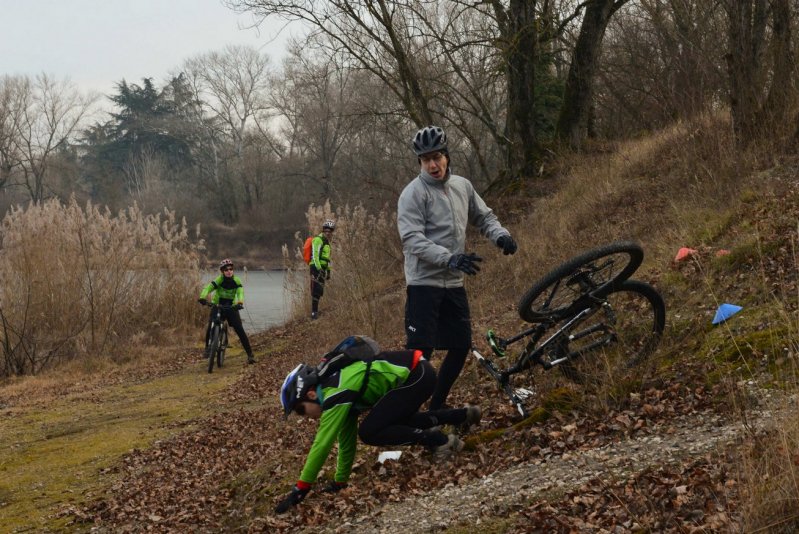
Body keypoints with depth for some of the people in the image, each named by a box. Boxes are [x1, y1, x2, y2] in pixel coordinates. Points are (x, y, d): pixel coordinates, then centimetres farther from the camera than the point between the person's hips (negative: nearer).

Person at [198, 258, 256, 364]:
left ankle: (250, 354, -4)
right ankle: (207, 347, 10)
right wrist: (202, 297, -52)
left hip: (231, 308, 1)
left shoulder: (236, 281, -14)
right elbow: (208, 288, -32)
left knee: (240, 330, -11)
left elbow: (240, 292, -29)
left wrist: (240, 303, -51)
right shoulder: (219, 280, -18)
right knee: (210, 327, -18)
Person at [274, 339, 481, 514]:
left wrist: (300, 490, -11)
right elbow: (346, 440, 22)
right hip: (417, 371, 10)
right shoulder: (341, 389, 13)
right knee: (394, 421, 30)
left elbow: (322, 445, -16)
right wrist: (340, 481, 26)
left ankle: (440, 440, -7)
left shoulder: (335, 395, -14)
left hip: (417, 375, -10)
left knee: (369, 432, -11)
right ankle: (464, 415, 34)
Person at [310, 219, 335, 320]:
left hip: (322, 268, 9)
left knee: (320, 291, 11)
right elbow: (315, 255, -18)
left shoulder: (327, 241, 21)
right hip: (316, 268, -9)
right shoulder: (318, 240, -10)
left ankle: (316, 311, 18)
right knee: (316, 290, -13)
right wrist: (319, 268, -25)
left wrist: (328, 270, 26)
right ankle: (314, 312, -14)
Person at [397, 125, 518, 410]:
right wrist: (450, 259, -33)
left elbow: (483, 216, 19)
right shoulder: (413, 193, -11)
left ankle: (437, 406, 24)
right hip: (424, 283, -7)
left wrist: (500, 235, -4)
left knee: (461, 346, 10)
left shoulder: (463, 186, 8)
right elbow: (413, 239, -20)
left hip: (454, 283, 7)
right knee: (421, 350, -12)